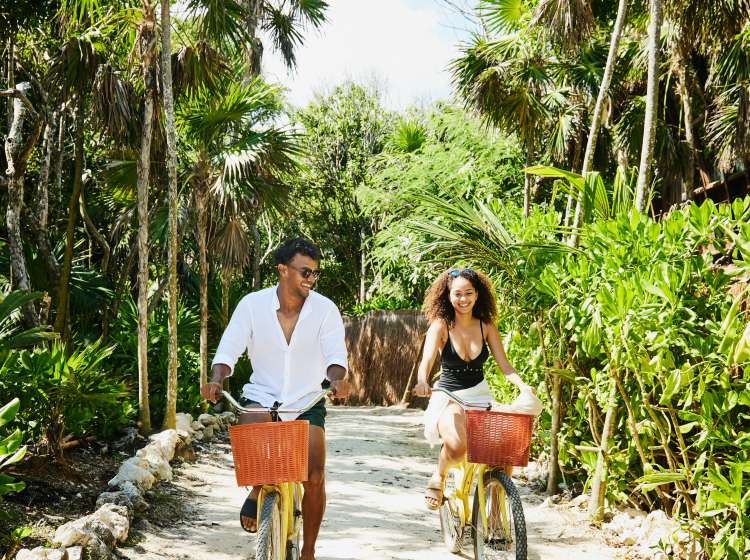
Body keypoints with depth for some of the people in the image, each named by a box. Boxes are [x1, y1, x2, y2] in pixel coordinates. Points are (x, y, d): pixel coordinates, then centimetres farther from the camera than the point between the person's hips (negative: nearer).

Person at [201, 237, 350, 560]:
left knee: (314, 478, -14)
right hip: (262, 397, 0)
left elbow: (335, 355, -13)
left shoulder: (325, 309, -8)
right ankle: (258, 491, 1)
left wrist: (337, 379, -36)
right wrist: (216, 379, -29)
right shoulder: (252, 304, -8)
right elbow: (228, 351, -8)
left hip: (307, 402, 0)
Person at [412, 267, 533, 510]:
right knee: (457, 447, -32)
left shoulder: (486, 327, 0)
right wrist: (422, 382, -46)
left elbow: (504, 365, -2)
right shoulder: (440, 325, -10)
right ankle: (438, 478, 1)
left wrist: (522, 385, -21)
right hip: (448, 398, -3)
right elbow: (427, 359, -25)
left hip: (479, 395, 4)